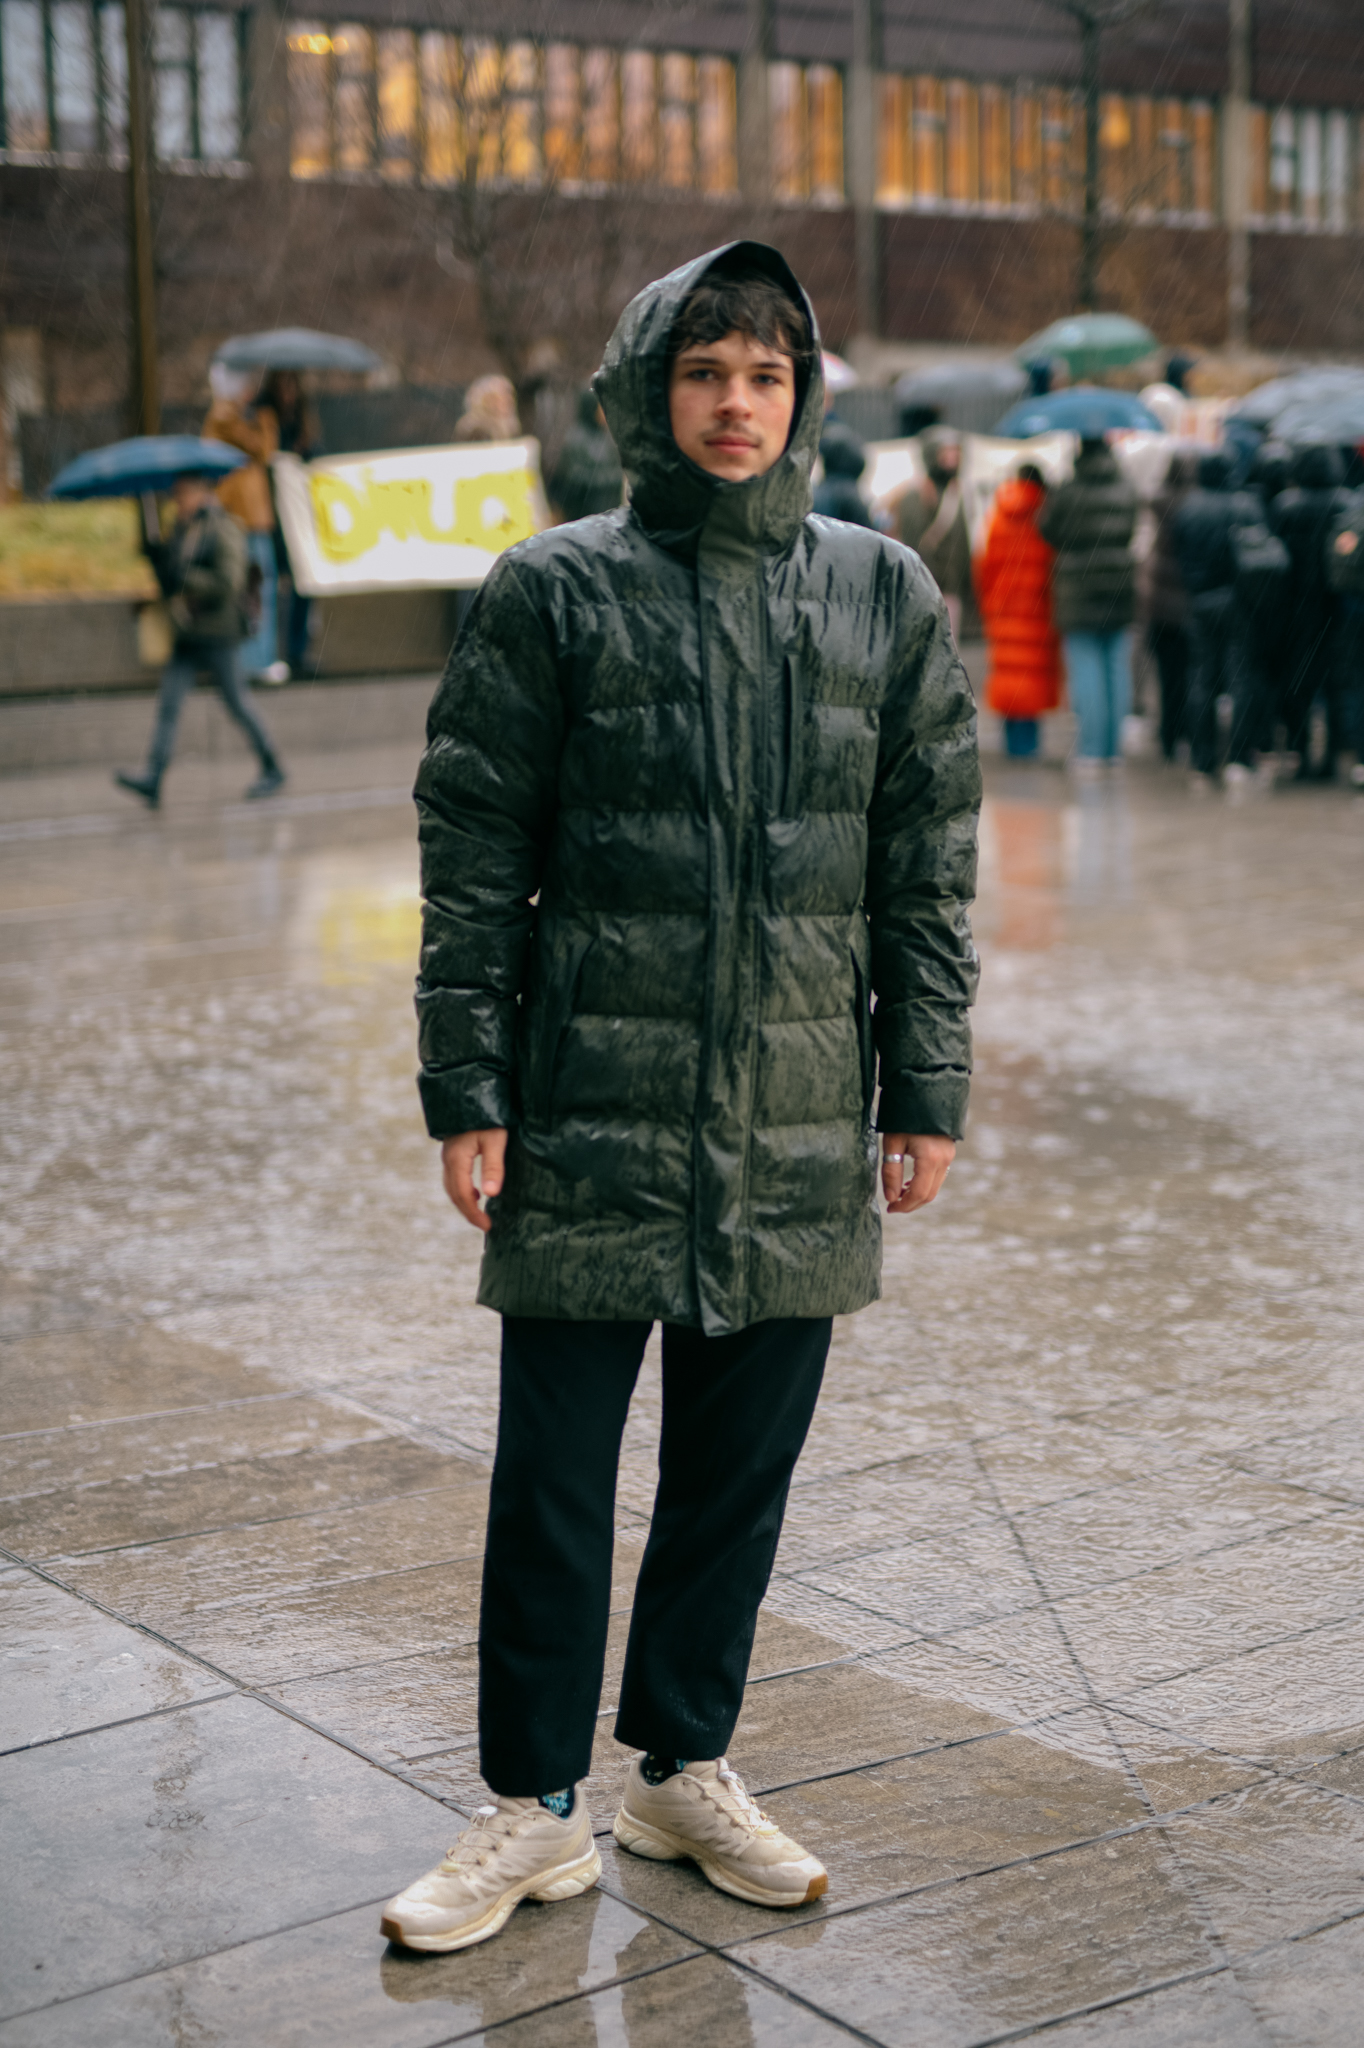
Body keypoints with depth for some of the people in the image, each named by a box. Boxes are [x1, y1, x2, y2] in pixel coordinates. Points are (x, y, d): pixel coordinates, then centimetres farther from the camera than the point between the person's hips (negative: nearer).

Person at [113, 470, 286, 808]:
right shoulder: (182, 530, 13)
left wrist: (185, 576, -22)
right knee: (168, 704, -4)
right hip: (187, 635, 7)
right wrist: (158, 558, -1)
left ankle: (272, 770, 21)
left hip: (218, 633, -7)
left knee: (238, 703, 4)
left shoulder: (224, 530, -11)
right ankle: (151, 779, -9)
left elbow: (229, 581, -18)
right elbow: (170, 582, 19)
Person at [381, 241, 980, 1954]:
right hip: (592, 1119, -2)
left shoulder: (884, 599, 7)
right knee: (553, 1475, 3)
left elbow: (927, 864, 9)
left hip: (801, 1129, 3)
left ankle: (686, 1766, 30)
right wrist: (465, 1089, -6)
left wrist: (927, 1091, 5)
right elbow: (471, 853, -1)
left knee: (741, 1468, 12)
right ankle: (535, 1806, 18)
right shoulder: (555, 593, -1)